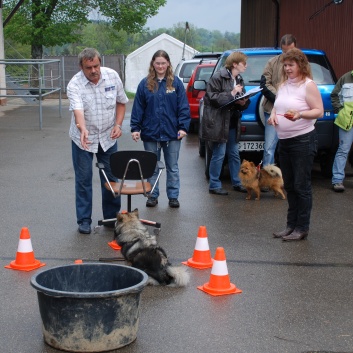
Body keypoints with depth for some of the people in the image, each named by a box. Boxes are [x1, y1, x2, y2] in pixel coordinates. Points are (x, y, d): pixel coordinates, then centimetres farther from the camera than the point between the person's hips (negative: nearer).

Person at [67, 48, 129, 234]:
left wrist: (118, 124, -7)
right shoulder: (75, 84, -20)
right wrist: (83, 129, -55)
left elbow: (121, 102, 5)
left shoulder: (112, 76, -8)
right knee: (83, 180, 2)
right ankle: (84, 220, 14)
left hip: (107, 137, 3)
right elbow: (78, 110, -36)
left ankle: (112, 217, 22)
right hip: (83, 138, -3)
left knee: (111, 177, 9)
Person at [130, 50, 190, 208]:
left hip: (172, 134, -1)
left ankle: (173, 196, 18)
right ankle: (153, 196, 21)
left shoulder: (176, 83, 0)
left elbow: (183, 107, -2)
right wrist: (135, 128, -4)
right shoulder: (145, 84, 1)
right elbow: (138, 108, 1)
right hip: (151, 133, 1)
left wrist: (183, 127, -9)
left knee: (172, 167, 9)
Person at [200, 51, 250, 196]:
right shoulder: (218, 78, -12)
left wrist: (244, 102, -3)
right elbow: (213, 98, -17)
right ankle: (214, 185, 7)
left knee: (234, 154, 13)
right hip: (218, 123, -8)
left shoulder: (239, 80, 13)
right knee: (219, 154, -3)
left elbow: (242, 101, 20)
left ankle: (236, 183, 24)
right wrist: (231, 94, -22)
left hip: (232, 123, 8)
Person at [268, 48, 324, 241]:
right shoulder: (283, 85, 13)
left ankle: (302, 228, 4)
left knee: (301, 186, -3)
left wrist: (300, 114, -28)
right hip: (284, 140, 8)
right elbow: (276, 106, 22)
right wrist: (273, 115, 0)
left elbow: (319, 111, -12)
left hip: (303, 140, -8)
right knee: (289, 186, 14)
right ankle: (291, 225, 23)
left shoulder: (308, 85, -8)